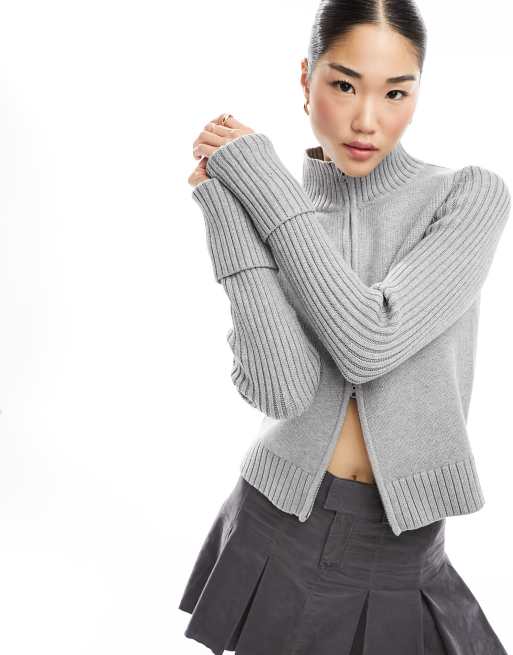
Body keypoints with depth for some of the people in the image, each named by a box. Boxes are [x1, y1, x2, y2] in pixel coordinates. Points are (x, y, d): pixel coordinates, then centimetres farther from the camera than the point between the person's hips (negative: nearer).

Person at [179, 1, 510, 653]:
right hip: (277, 530, 2)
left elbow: (369, 346, -22)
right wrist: (227, 209, -21)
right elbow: (280, 391, -18)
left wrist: (257, 178, -17)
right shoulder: (265, 216, -3)